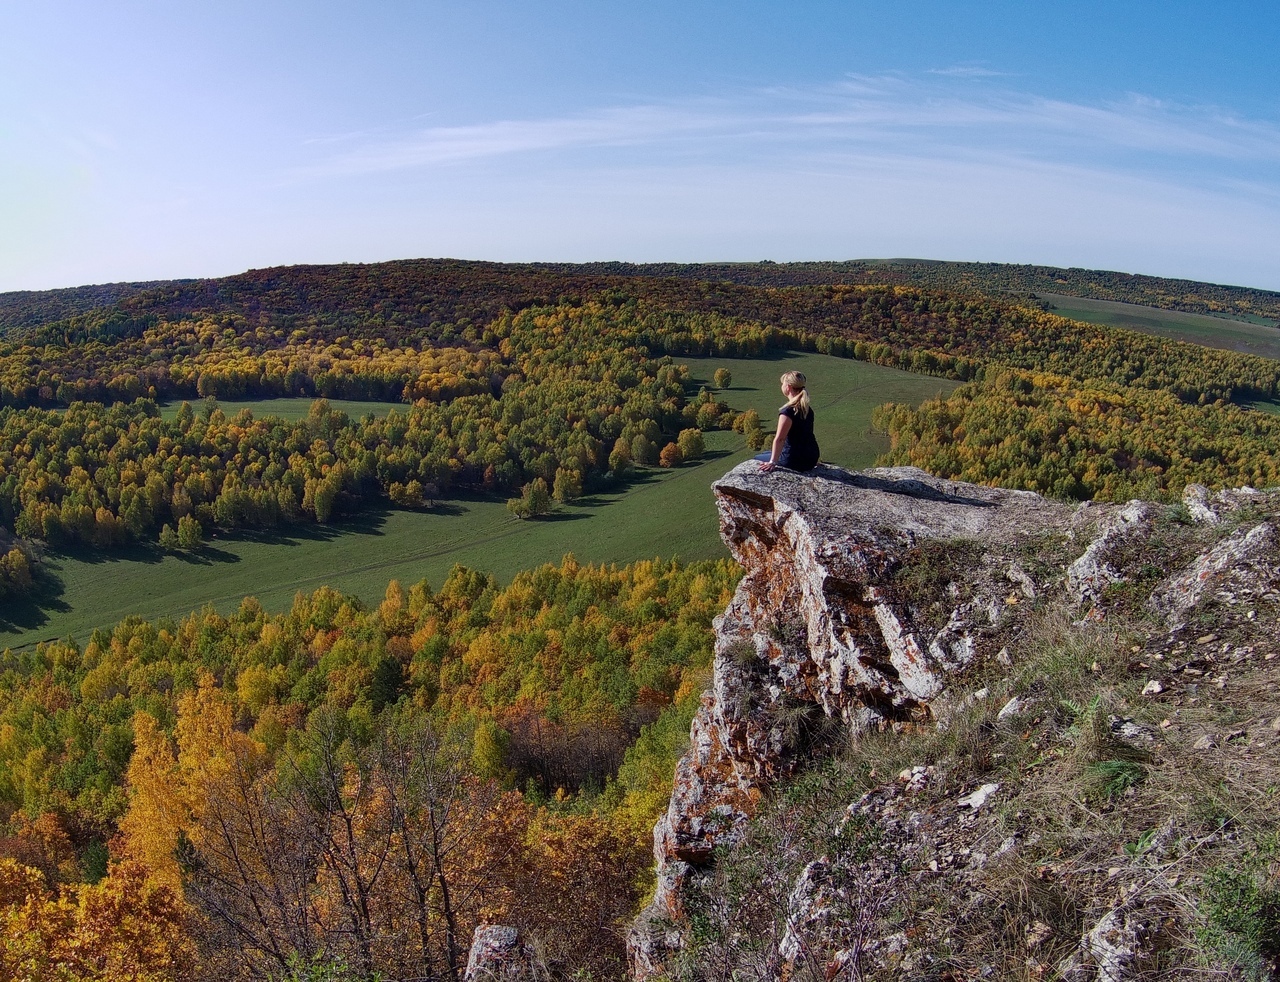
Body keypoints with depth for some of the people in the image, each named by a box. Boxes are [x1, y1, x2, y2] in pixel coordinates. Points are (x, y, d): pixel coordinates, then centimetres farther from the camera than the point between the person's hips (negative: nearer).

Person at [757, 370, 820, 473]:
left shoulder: (788, 411, -21)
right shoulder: (807, 409, 7)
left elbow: (779, 439, -25)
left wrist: (772, 462, -25)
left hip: (796, 461, -9)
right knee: (766, 454, 28)